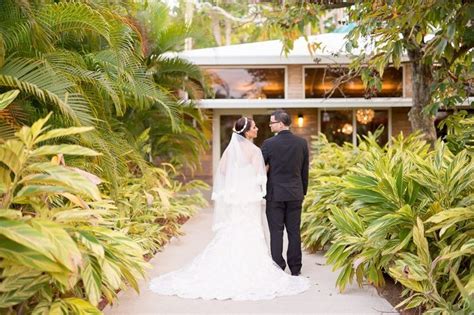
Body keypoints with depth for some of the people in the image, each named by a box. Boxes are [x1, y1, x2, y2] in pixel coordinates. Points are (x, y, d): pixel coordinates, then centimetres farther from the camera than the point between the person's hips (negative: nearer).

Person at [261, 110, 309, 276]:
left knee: (276, 232, 3)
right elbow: (305, 170, 7)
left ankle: (278, 267, 5)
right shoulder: (302, 143, 0)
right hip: (295, 194, 3)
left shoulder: (269, 143, -11)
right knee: (294, 231, 9)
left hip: (275, 194, -3)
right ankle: (295, 268, 15)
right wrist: (303, 192, 17)